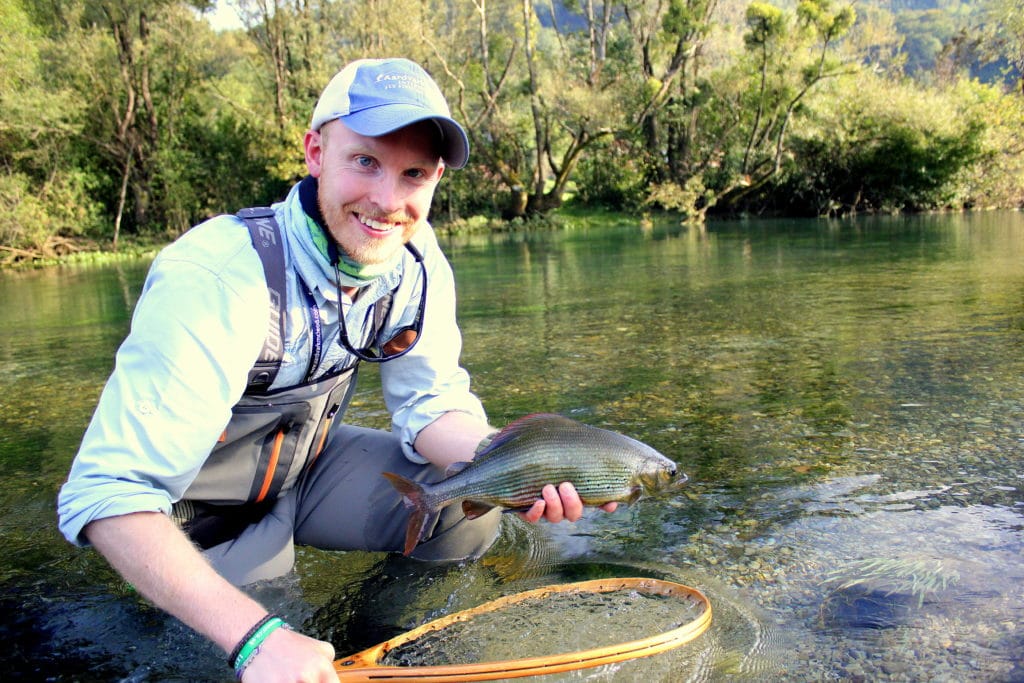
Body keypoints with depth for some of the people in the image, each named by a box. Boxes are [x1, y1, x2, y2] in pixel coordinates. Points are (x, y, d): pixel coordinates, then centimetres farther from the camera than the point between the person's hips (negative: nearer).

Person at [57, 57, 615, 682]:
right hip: (207, 514, -4)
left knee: (471, 506, -13)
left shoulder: (417, 257, -14)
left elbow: (433, 404, -9)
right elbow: (111, 496, -35)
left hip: (311, 466, 5)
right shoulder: (217, 279, -34)